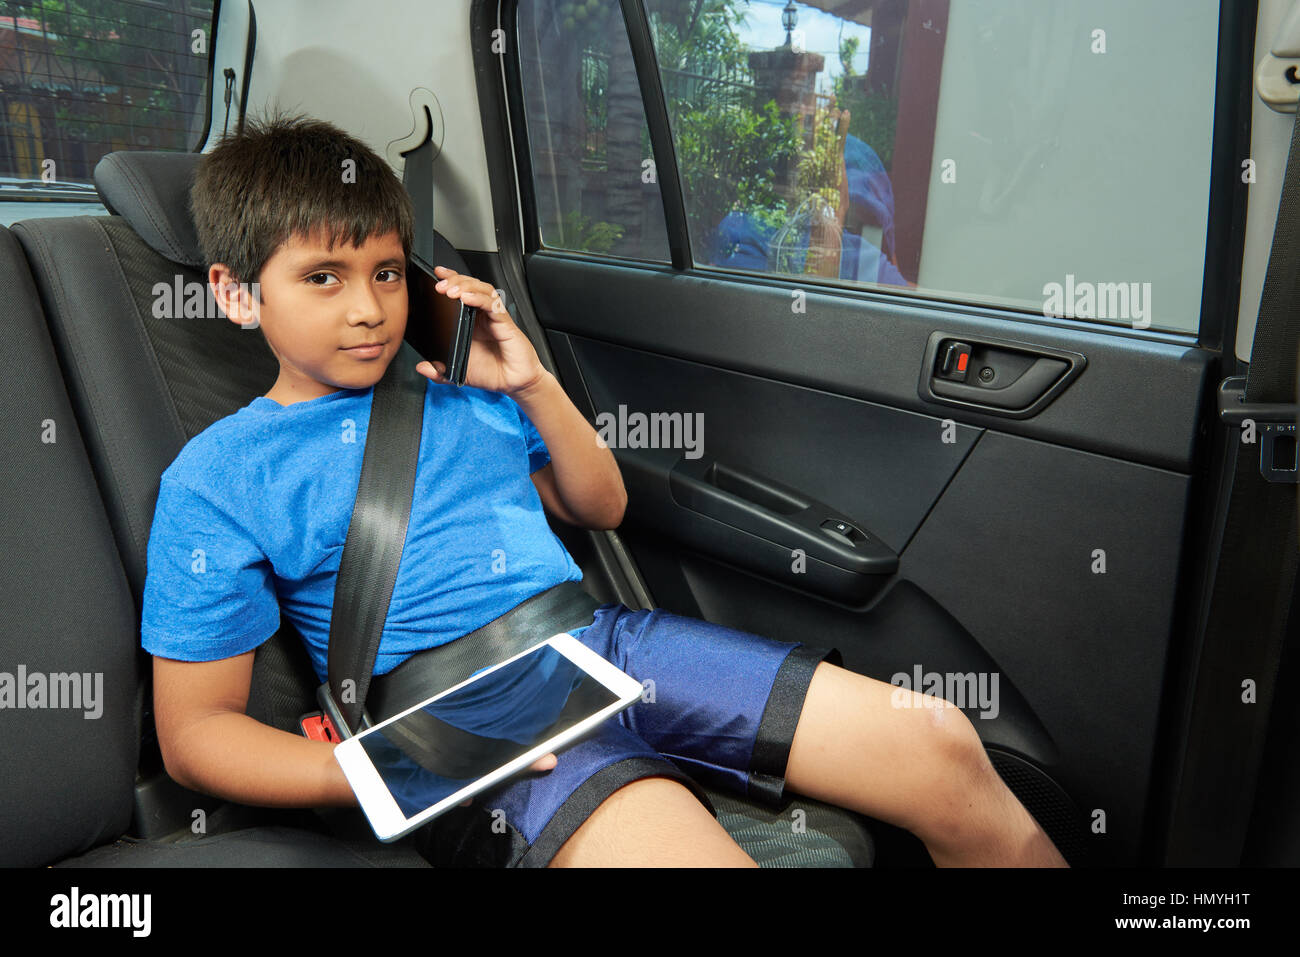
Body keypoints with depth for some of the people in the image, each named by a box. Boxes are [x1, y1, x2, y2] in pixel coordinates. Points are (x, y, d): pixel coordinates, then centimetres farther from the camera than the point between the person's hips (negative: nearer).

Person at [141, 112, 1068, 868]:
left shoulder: (457, 383, 15)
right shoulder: (216, 478, 2)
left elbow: (602, 507, 21)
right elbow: (194, 727, 0)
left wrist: (531, 385, 4)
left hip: (603, 637, 5)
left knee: (940, 748, -6)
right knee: (682, 846, -36)